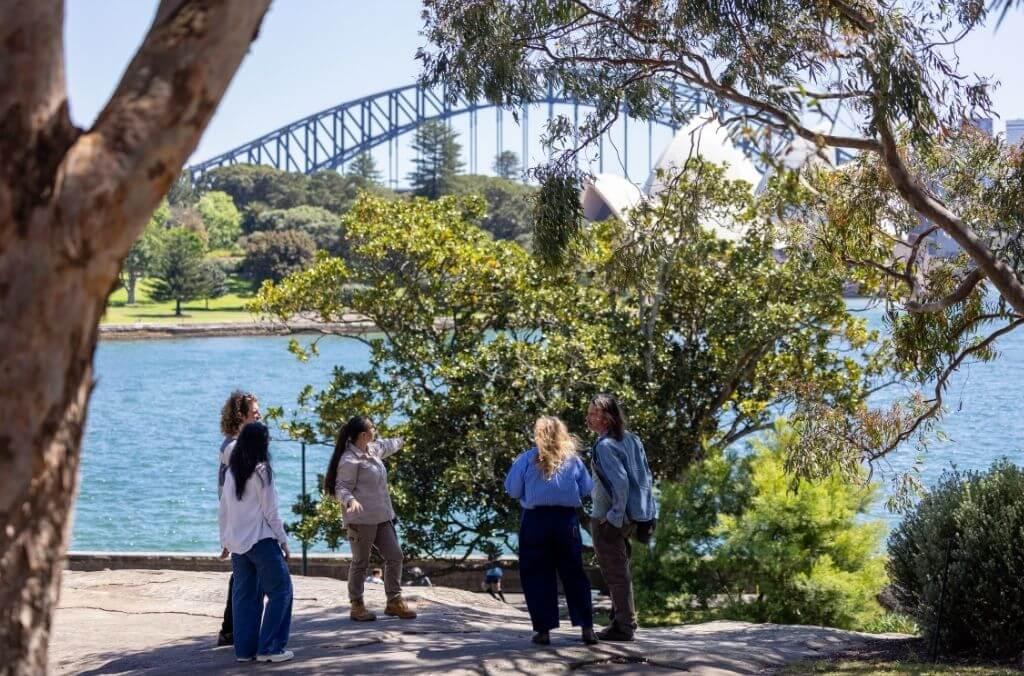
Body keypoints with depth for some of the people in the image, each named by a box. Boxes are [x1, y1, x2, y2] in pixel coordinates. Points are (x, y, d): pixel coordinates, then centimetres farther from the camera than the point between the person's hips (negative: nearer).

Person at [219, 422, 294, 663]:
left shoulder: (231, 472, 7)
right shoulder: (261, 471, -12)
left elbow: (224, 510, 12)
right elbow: (270, 512, -10)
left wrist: (225, 540, 20)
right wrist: (283, 541, -2)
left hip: (236, 542, 7)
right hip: (261, 541, -7)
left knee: (244, 596, 10)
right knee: (280, 590, 1)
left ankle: (245, 649, 11)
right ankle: (269, 648, -2)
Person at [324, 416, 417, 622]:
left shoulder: (372, 450, 12)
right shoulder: (350, 460, -16)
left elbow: (384, 446, 36)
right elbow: (342, 488, -18)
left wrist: (400, 442, 55)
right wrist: (350, 500, -38)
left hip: (381, 517, 9)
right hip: (362, 518, -9)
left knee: (394, 556, 9)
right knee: (361, 562, -1)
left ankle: (394, 601, 18)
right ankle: (356, 606, 9)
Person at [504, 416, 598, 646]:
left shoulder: (528, 459, -2)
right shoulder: (573, 459, 4)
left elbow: (512, 490, 1)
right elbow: (586, 489, 8)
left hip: (536, 520, -2)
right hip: (567, 520, 2)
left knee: (537, 575, 4)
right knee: (574, 574, 8)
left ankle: (543, 629, 0)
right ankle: (586, 627, 4)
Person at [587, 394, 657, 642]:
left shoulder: (605, 446, -18)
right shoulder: (631, 440, 8)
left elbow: (620, 482, -27)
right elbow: (646, 478, 11)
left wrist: (615, 517, -21)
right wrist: (647, 513, 15)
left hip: (607, 519, -9)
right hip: (631, 516, 9)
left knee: (615, 574, -1)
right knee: (620, 570, 19)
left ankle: (624, 627, 4)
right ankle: (622, 620, 26)